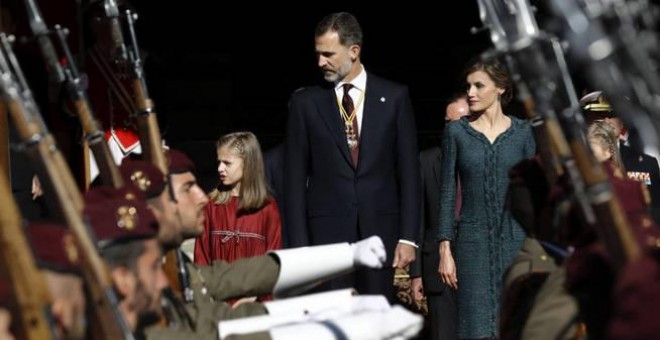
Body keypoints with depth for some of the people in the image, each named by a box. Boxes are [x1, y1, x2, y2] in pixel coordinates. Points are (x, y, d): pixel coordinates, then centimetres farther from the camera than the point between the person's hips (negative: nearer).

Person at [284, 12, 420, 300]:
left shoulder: (394, 97, 5)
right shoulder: (304, 103, 5)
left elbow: (409, 170, 4)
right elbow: (295, 179, 4)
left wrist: (408, 236, -2)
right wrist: (299, 245, -2)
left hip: (380, 229, 0)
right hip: (326, 231, 0)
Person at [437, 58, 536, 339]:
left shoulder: (522, 132, 4)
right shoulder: (456, 132, 3)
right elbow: (447, 194, 3)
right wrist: (445, 250, -4)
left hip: (516, 240, 1)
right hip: (473, 241, -1)